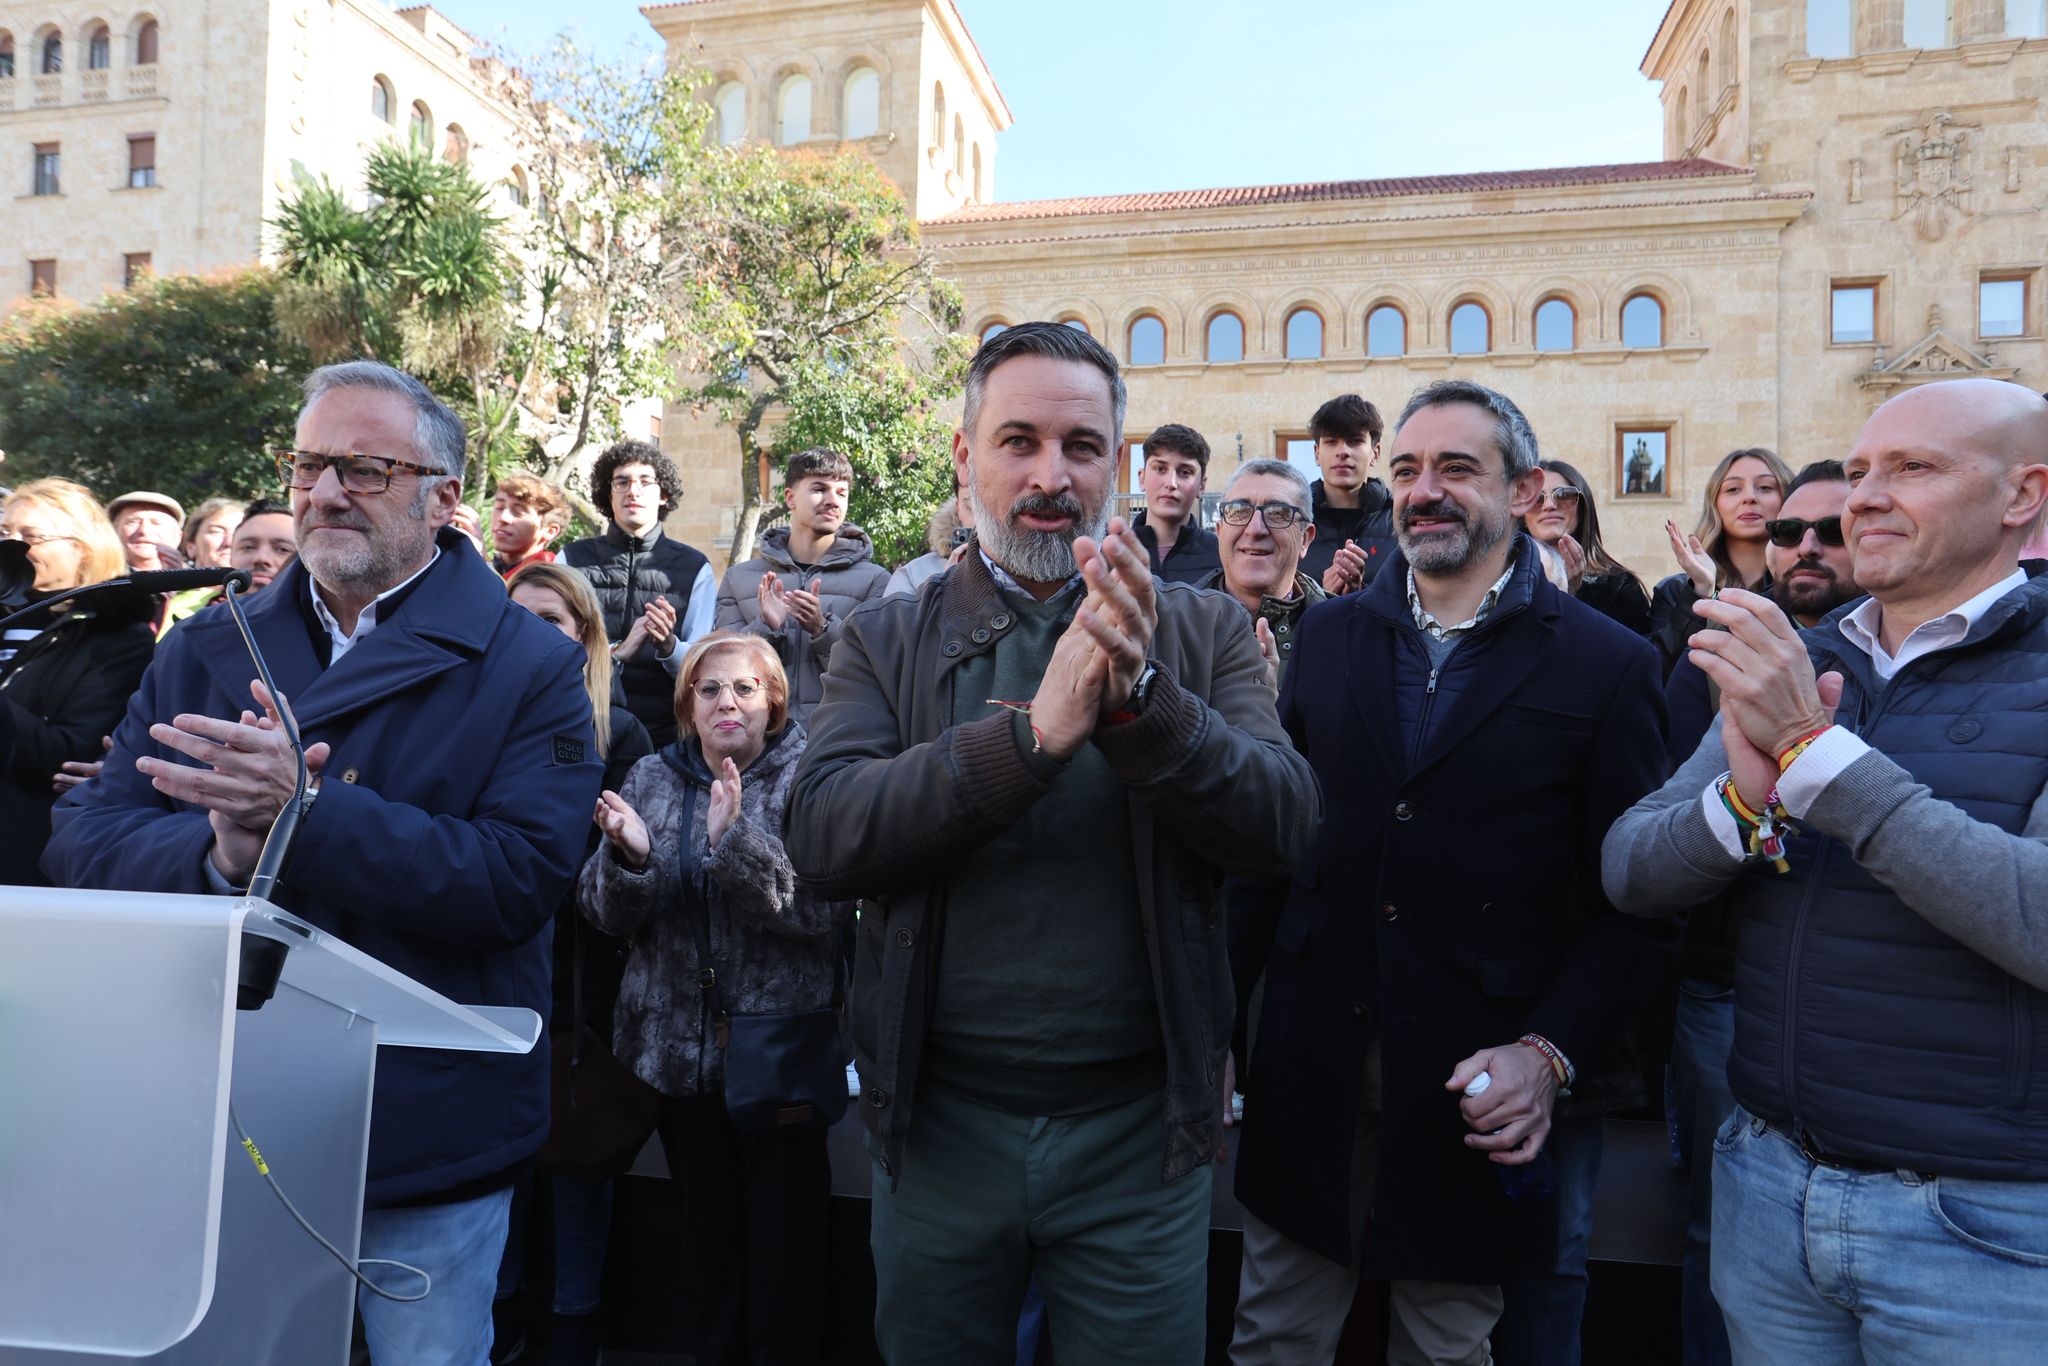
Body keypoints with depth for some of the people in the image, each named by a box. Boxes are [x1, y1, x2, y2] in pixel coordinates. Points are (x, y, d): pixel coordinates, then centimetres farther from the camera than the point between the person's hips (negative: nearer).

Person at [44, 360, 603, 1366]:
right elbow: (85, 845, -1)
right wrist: (218, 853, -22)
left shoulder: (531, 670, -9)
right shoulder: (202, 652, 6)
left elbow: (520, 880, -20)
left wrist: (312, 811, -28)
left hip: (429, 1144, -3)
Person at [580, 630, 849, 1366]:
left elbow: (824, 910, -17)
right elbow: (606, 913, 4)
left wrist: (735, 842, -29)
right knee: (706, 1230, 17)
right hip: (678, 1048, 4)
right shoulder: (651, 778, 5)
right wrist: (628, 856, -18)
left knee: (786, 1243, 4)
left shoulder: (807, 778, -7)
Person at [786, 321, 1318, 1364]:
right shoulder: (885, 641, -1)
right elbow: (822, 837, -15)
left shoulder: (1203, 632, -1)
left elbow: (1283, 825, -12)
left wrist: (1139, 697, -28)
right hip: (939, 1122, 1)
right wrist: (1033, 731, -28)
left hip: (1138, 1131, 0)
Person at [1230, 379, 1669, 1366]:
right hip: (1310, 1061, 3)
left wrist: (1551, 1051, -14)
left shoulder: (1608, 665, -4)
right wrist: (1218, 1017, 1)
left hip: (1477, 1087, -2)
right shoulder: (1328, 635, 5)